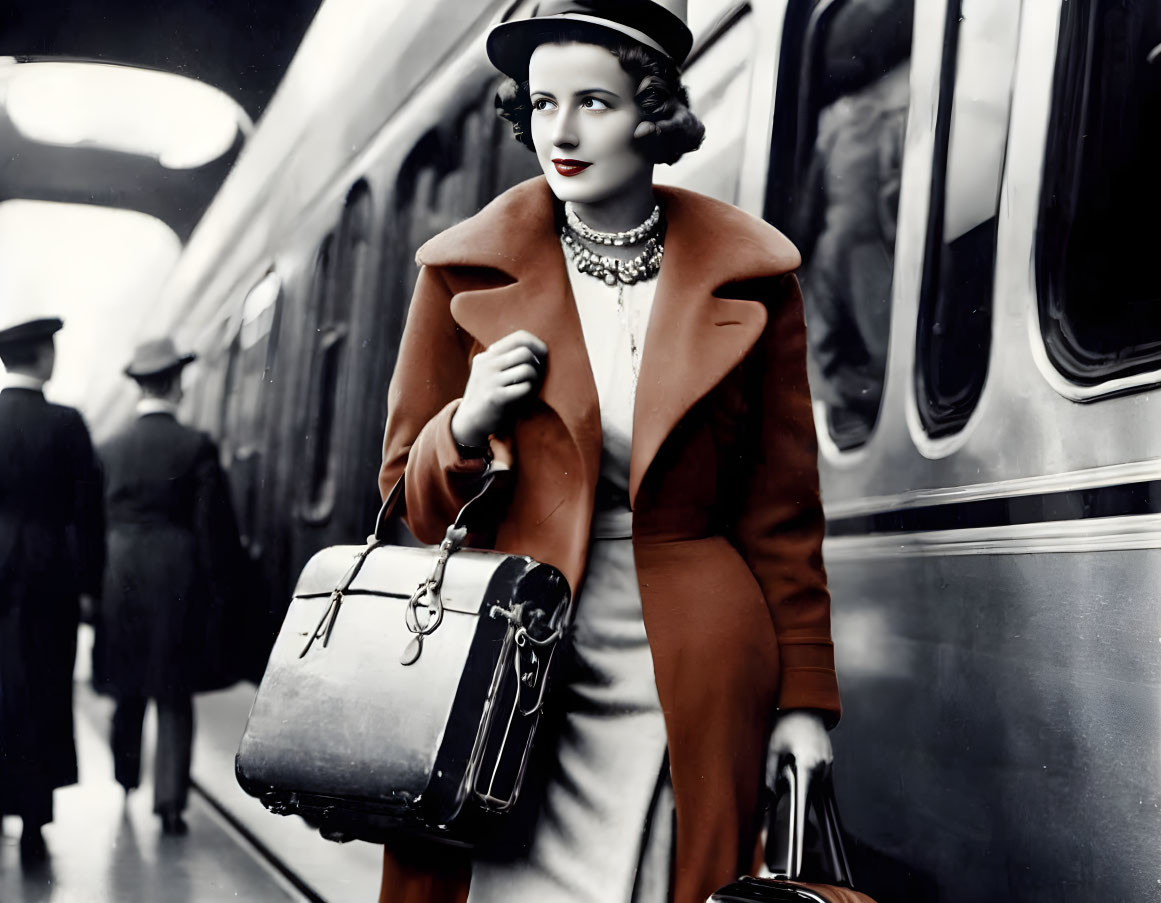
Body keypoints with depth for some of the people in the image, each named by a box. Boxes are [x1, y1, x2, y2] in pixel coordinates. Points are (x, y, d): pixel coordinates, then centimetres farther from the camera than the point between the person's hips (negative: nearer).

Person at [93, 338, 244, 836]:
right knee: (174, 698, 4)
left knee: (128, 690, 21)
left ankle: (126, 778, 39)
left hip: (120, 578, 3)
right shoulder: (197, 448, -8)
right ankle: (170, 802, -1)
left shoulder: (110, 449, 1)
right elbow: (216, 527, -9)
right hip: (177, 584, -3)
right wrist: (219, 590, -1)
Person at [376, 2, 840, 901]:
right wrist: (467, 429, -12)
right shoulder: (469, 274, 4)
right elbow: (408, 500, 9)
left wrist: (806, 693, 2)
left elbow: (781, 510, 6)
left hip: (689, 685, 0)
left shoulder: (748, 279, 4)